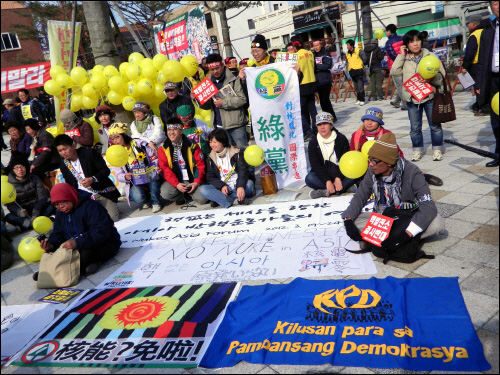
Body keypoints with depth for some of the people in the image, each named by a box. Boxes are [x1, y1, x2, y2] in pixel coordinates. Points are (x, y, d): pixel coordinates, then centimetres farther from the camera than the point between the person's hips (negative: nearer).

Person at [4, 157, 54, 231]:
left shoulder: (34, 179, 3)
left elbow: (42, 197, -8)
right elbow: (9, 204, -8)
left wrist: (36, 212, -26)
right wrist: (19, 211, -33)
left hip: (36, 209, 1)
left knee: (52, 205, -28)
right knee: (8, 217, -32)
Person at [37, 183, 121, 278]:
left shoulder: (90, 206, -18)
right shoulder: (60, 213, 9)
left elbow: (101, 232, -29)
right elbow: (57, 234, 9)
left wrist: (78, 242, -39)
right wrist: (51, 244, -15)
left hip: (104, 245, -8)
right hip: (77, 247, 8)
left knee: (85, 254, -37)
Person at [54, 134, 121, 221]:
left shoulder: (89, 153, -7)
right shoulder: (64, 166, 7)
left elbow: (106, 170, -9)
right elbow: (70, 186, 17)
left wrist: (93, 179, -27)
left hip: (102, 192, -4)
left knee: (112, 217, -19)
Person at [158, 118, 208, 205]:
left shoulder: (192, 146, -1)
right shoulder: (163, 149, -1)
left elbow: (200, 165, -1)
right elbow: (165, 169, -8)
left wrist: (197, 182, -13)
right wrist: (176, 184, -19)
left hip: (192, 181, 0)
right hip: (174, 181, 0)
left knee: (202, 199, -21)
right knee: (165, 193, -29)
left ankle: (189, 194, 15)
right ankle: (181, 197, 6)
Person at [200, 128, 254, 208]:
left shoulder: (236, 153, 0)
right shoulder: (211, 158, 9)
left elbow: (243, 171, -12)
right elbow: (210, 177, 3)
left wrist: (240, 186, -31)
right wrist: (221, 186, -18)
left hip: (237, 187, -2)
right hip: (222, 188, 2)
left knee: (249, 183, -32)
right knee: (203, 189, -24)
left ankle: (219, 199, -28)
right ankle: (234, 200, -36)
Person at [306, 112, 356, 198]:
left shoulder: (341, 139, -2)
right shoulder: (313, 143, -1)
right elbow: (316, 165, -11)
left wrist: (338, 178, -24)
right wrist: (327, 181, -24)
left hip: (340, 172, -1)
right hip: (322, 175, 1)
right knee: (309, 178, -29)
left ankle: (327, 192, -33)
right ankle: (343, 188, -25)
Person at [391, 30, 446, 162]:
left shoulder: (430, 56, 1)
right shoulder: (404, 59, 4)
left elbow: (442, 76, 0)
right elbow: (394, 72, -12)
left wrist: (432, 78, -21)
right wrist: (401, 55, -8)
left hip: (429, 96, -1)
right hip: (411, 98, 1)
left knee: (435, 125, 7)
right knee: (415, 127, 9)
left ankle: (437, 149, 21)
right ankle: (417, 150, 23)